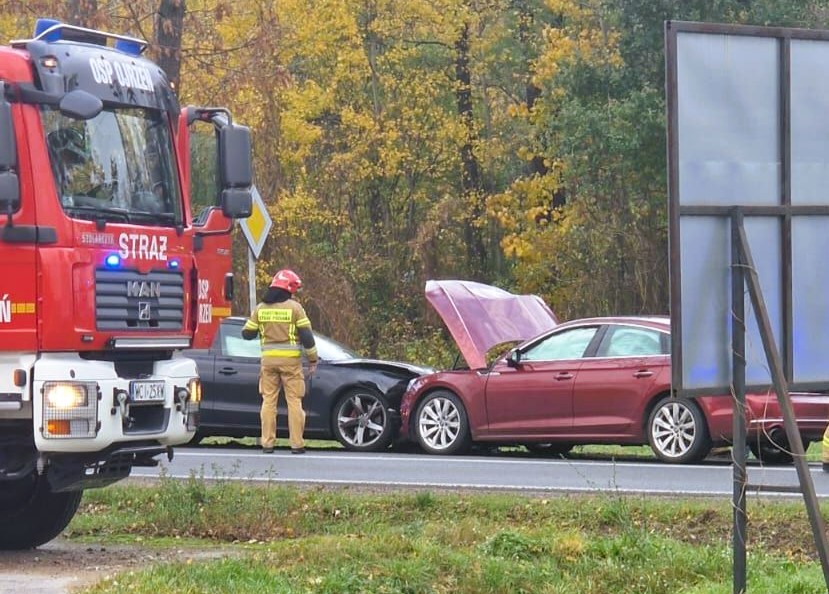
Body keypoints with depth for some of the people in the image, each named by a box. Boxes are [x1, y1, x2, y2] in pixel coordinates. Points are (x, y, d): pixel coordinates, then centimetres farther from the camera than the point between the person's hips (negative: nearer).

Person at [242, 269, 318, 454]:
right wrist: (312, 359, 2)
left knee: (268, 401, 7)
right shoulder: (294, 307, -5)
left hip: (268, 360, 3)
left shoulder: (260, 308, 5)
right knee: (294, 401, 1)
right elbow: (306, 335, -7)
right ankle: (296, 443, -2)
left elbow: (247, 333, 10)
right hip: (290, 360, -3)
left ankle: (267, 442, 4)